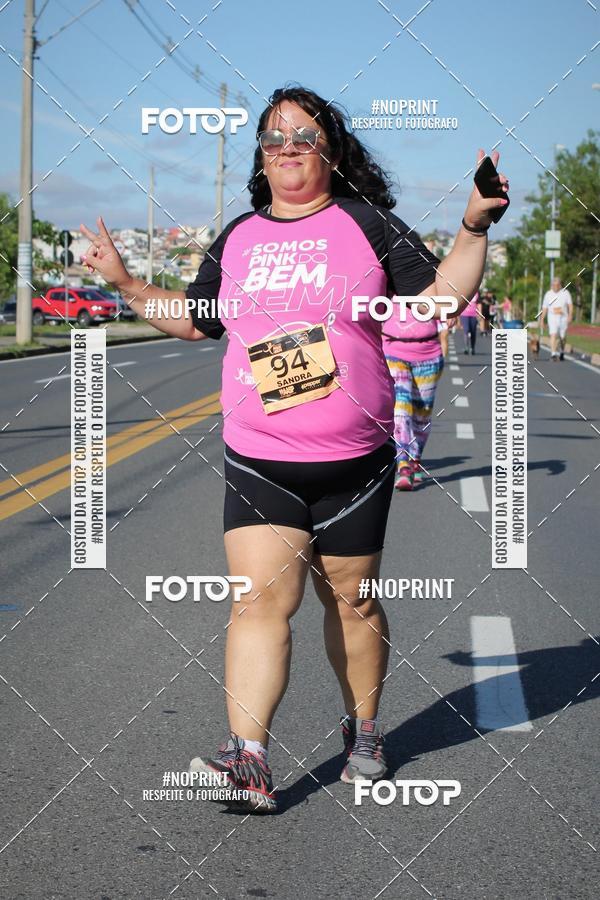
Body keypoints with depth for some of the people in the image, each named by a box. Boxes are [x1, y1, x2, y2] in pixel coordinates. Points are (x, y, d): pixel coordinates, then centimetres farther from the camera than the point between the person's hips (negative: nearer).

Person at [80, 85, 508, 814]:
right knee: (260, 598, -11)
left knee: (351, 601, 9)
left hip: (353, 464, -1)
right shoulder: (237, 238, 11)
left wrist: (474, 228, -12)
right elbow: (194, 319, 21)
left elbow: (442, 294, -1)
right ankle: (247, 760, -16)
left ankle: (363, 733, 29)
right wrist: (124, 281, 17)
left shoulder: (365, 224, 2)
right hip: (257, 461, 2)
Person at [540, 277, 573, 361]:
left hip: (563, 318, 0)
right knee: (553, 335, -19)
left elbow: (570, 305, -6)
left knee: (562, 337, 9)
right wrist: (542, 320, 8)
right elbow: (544, 308, 10)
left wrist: (570, 315, -19)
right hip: (552, 318, 0)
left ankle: (561, 352, 35)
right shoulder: (548, 294, 5)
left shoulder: (565, 293, 2)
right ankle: (553, 354, -25)